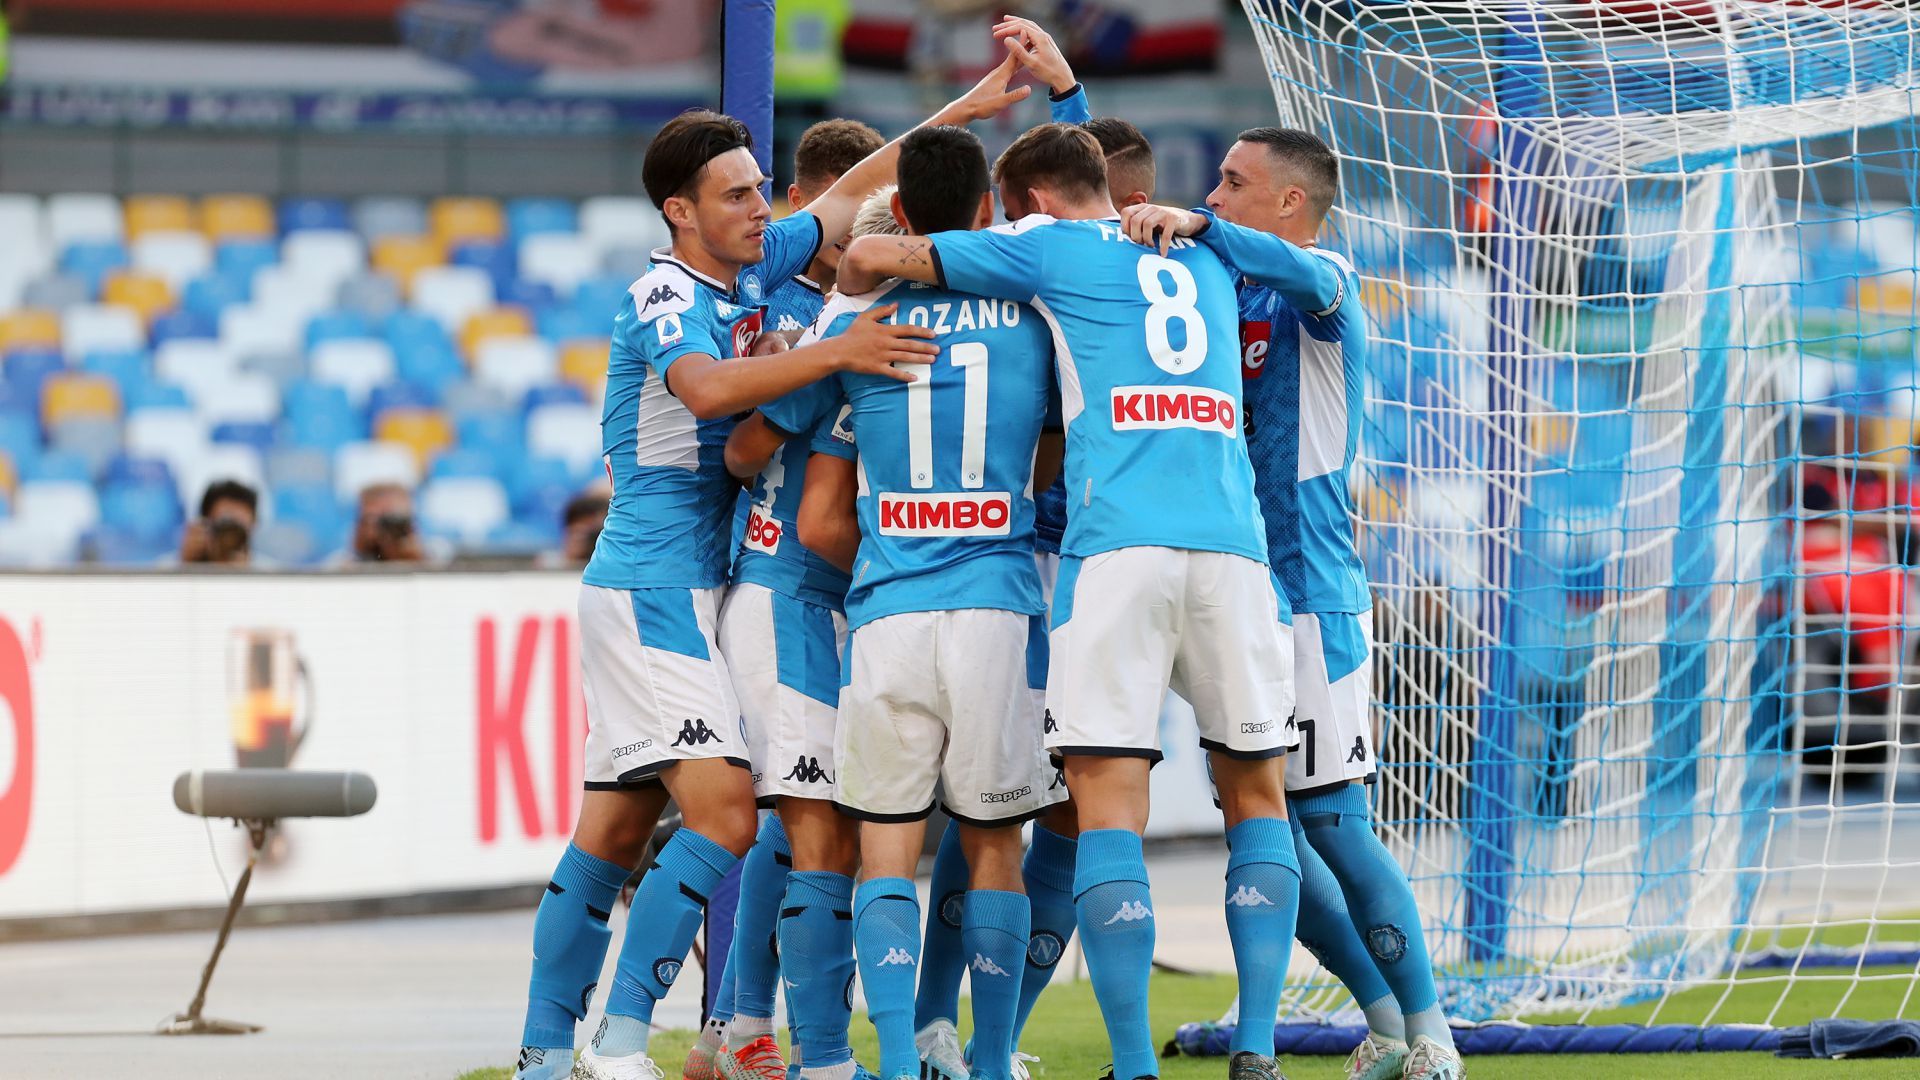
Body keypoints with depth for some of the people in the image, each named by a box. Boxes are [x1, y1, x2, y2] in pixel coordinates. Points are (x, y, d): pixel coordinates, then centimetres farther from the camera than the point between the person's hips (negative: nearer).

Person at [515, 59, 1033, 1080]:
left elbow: (852, 194, 22)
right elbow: (708, 387, -33)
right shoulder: (662, 298, -13)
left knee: (614, 831, 8)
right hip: (650, 586, -9)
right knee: (724, 807, -18)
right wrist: (835, 352, -40)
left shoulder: (753, 269, 11)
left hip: (689, 590, 9)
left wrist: (962, 110, 22)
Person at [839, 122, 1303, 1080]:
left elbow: (870, 258, 11)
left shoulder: (1050, 247, 11)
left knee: (1108, 806, -3)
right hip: (1233, 537, 4)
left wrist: (843, 308, 32)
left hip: (1116, 543, -4)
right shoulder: (1205, 258, 25)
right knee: (1255, 793, 14)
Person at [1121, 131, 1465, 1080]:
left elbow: (1306, 275, -29)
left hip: (1308, 593, -8)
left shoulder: (1325, 283, -5)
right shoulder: (1232, 295, 18)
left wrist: (1196, 227, -43)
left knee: (1329, 822, -10)